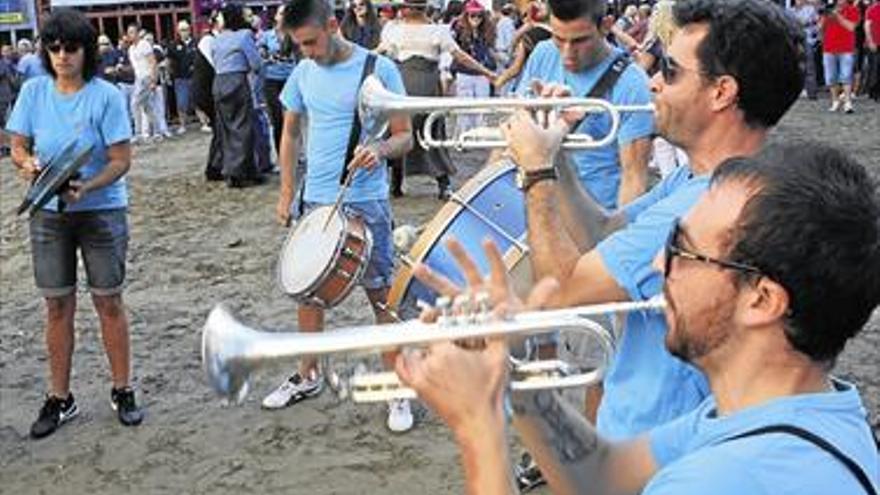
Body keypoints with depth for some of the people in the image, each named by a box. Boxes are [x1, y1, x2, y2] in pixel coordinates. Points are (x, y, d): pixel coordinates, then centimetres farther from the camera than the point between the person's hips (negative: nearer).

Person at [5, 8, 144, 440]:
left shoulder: (105, 96, -11)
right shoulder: (34, 92, -2)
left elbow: (121, 160, -12)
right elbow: (17, 147, 4)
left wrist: (86, 187, -27)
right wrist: (27, 164, -19)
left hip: (102, 210, -3)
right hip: (48, 213, 3)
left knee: (109, 302, 6)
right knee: (57, 306, 9)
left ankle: (122, 391, 20)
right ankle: (60, 399, 21)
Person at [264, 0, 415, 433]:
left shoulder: (379, 70, -10)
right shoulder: (303, 72, 4)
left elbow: (404, 137, -7)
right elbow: (290, 133, 15)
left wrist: (379, 149, -29)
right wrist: (286, 193, 10)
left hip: (366, 203, -5)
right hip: (316, 201, 5)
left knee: (381, 295, 1)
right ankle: (307, 376, 33)